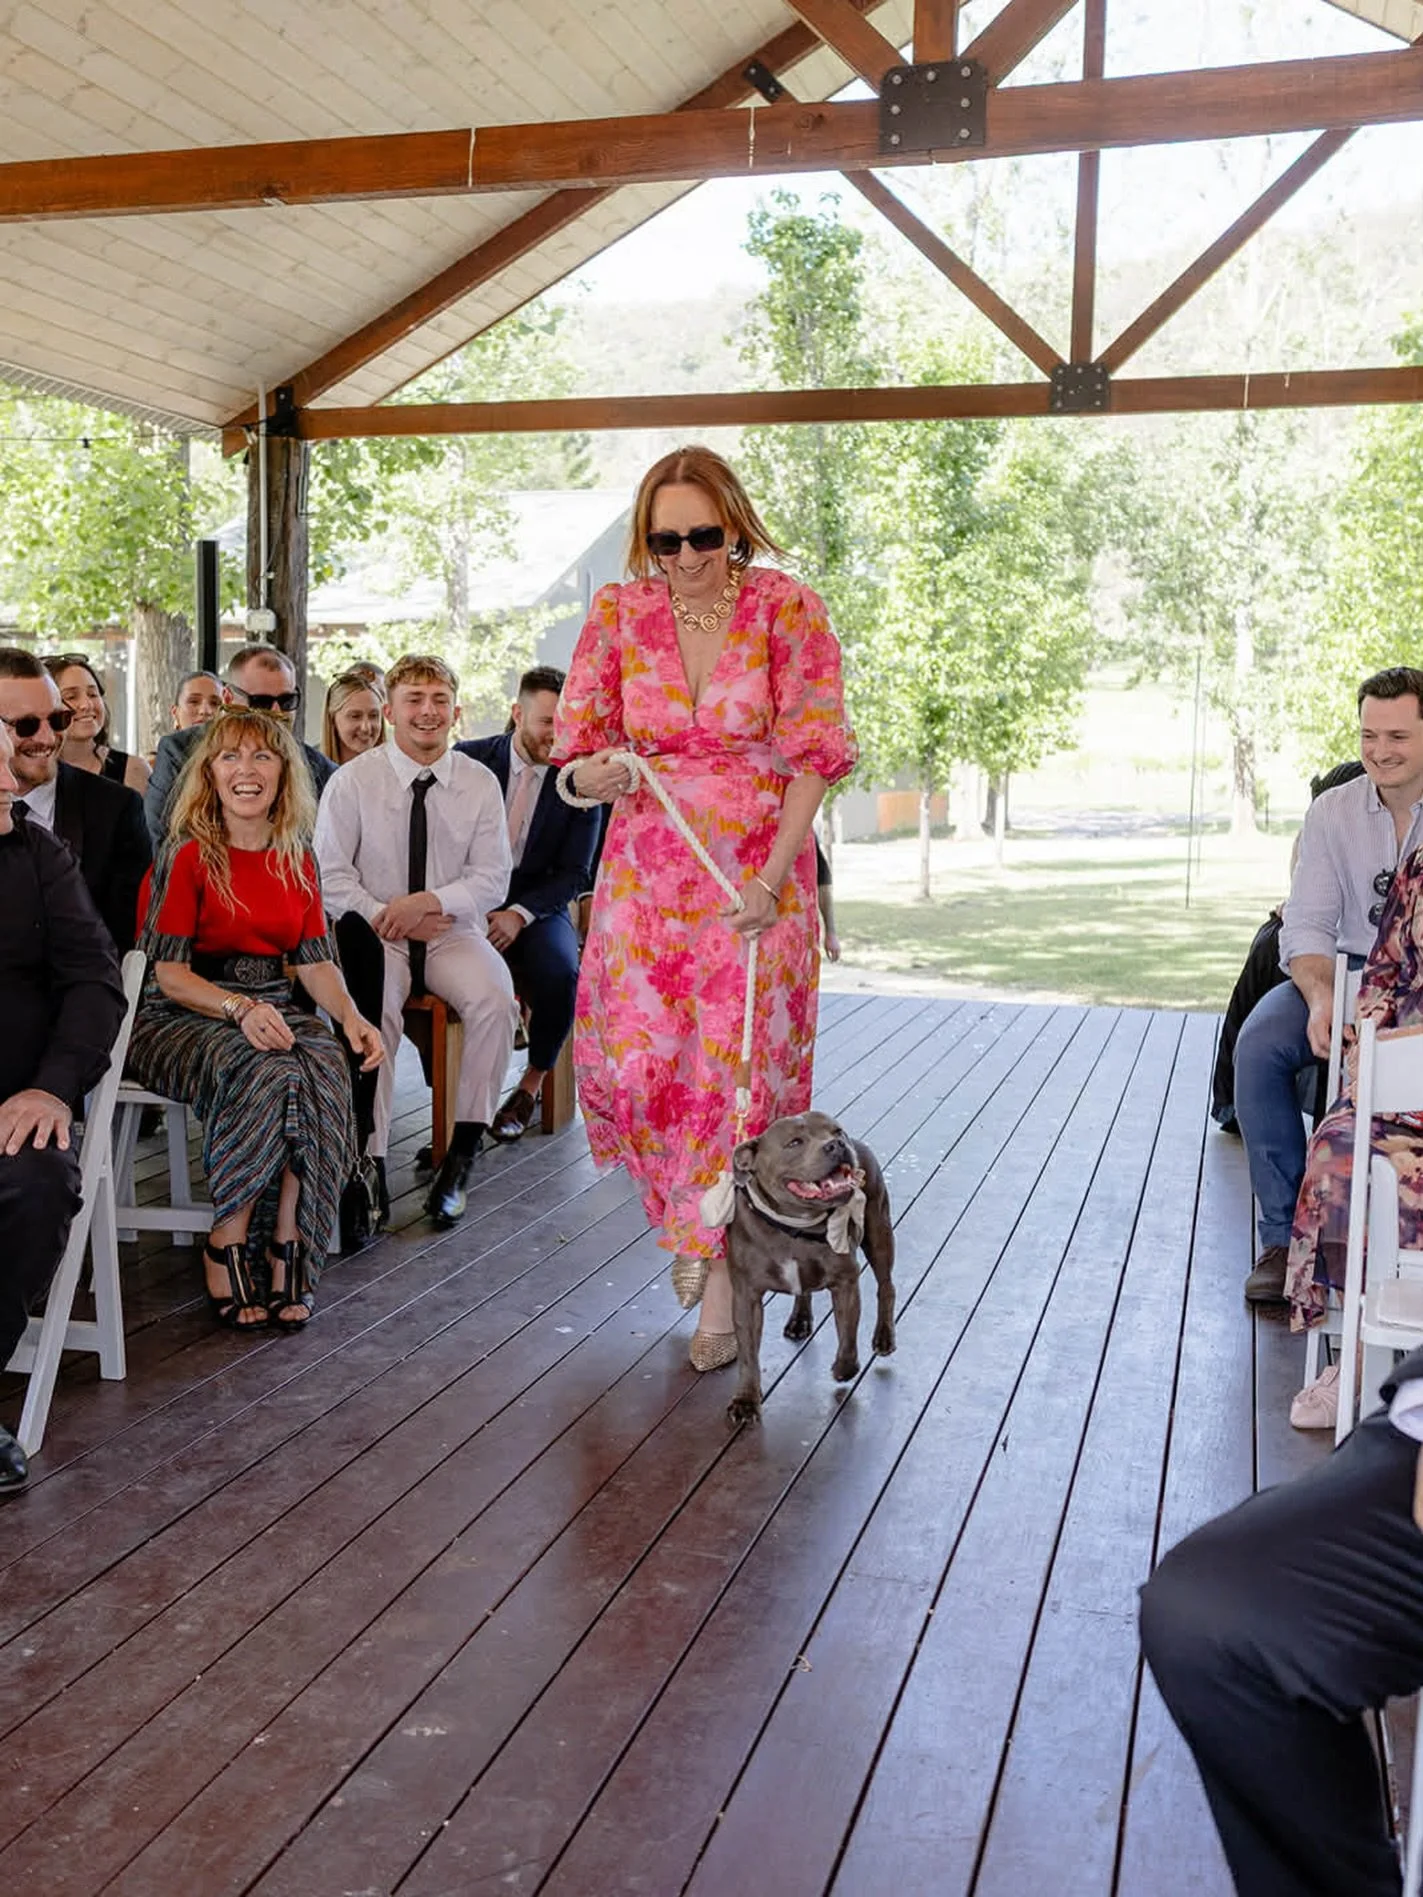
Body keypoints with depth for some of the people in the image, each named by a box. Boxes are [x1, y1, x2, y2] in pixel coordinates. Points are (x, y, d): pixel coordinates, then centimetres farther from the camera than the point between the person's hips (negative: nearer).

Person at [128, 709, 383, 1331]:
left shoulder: (297, 859, 10)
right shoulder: (188, 856, -6)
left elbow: (315, 959, 8)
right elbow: (168, 972, -9)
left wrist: (352, 1018, -11)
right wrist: (240, 1008, -26)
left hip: (271, 1011, 4)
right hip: (181, 1017, -4)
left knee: (325, 1070, -29)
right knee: (265, 1073, -34)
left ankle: (289, 1249, -22)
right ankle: (226, 1248, -20)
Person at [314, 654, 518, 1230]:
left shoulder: (479, 783, 4)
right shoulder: (352, 780, -1)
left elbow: (492, 879, 0)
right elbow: (330, 874, -3)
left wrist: (428, 902, -16)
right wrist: (387, 918, -15)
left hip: (453, 933, 2)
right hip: (374, 935, -1)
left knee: (494, 999, -29)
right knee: (374, 1009, -33)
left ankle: (463, 1152, -19)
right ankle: (369, 1162, -25)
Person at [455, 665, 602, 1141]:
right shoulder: (469, 760, 0)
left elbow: (575, 874, -1)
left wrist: (519, 915, -17)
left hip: (535, 907, 0)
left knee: (560, 972, -30)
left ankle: (531, 1085, -4)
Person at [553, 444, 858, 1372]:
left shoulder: (788, 609, -5)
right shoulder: (619, 614, 2)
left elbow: (815, 755, -7)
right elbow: (576, 757, 4)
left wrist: (770, 878, -15)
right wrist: (601, 773, -21)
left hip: (756, 876, -2)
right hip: (646, 871, 3)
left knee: (739, 1066, -4)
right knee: (637, 1061, -2)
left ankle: (724, 1279, 9)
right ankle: (689, 1218, 27)